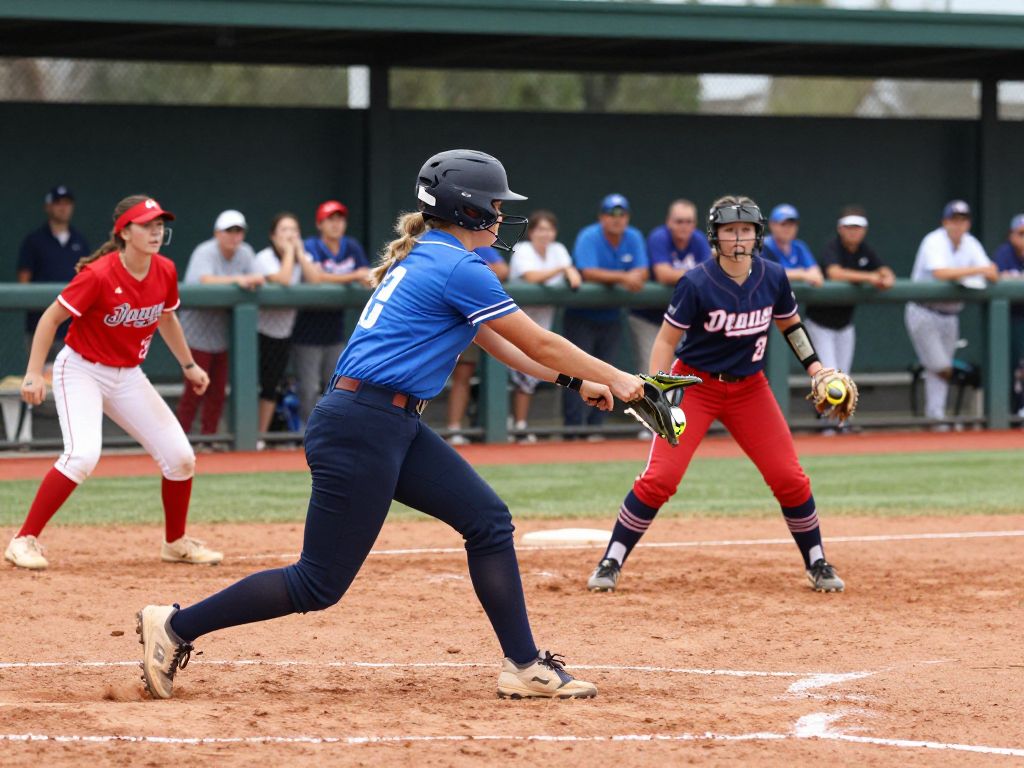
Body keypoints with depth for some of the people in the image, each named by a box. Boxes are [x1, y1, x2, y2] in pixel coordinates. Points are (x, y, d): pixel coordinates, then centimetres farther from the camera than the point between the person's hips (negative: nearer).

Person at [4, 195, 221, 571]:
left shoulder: (165, 272, -5)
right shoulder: (99, 275, -24)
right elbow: (51, 318, -18)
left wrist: (188, 364, 20)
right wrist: (33, 374, -25)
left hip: (128, 377, 6)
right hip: (81, 371, -6)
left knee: (180, 456, 2)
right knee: (83, 454, -28)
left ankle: (176, 543, 25)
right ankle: (25, 540, -19)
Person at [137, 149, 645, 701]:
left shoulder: (425, 258, 17)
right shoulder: (458, 269, -12)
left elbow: (499, 343, 27)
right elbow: (540, 345, -5)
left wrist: (575, 382, 27)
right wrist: (616, 380, 7)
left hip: (397, 427, 10)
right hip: (360, 430, -10)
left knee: (488, 519, 6)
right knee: (319, 584, -5)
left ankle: (523, 667, 7)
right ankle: (175, 626, 4)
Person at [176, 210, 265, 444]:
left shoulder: (245, 253, 5)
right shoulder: (205, 252, -14)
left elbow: (258, 280, -3)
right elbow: (205, 280, -31)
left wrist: (254, 281, -25)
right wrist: (236, 280, -40)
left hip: (224, 334, 6)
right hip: (199, 334, -6)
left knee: (218, 390, 10)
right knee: (195, 390, -7)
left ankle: (209, 436, 19)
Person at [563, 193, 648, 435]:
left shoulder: (634, 238, 1)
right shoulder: (589, 237, -15)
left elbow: (642, 272, -5)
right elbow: (589, 272, -27)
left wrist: (633, 278, -28)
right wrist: (621, 277, -34)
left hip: (611, 317, 5)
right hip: (581, 315, -5)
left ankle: (595, 428, 13)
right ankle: (572, 430, -9)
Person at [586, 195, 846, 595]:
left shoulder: (773, 277, -6)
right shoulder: (696, 284, -18)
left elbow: (789, 324, 13)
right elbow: (667, 339, -13)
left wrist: (815, 367, 4)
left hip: (749, 389, 4)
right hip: (695, 385, -4)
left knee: (790, 479, 0)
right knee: (658, 478, -14)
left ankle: (818, 565, 18)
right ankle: (611, 563, -3)